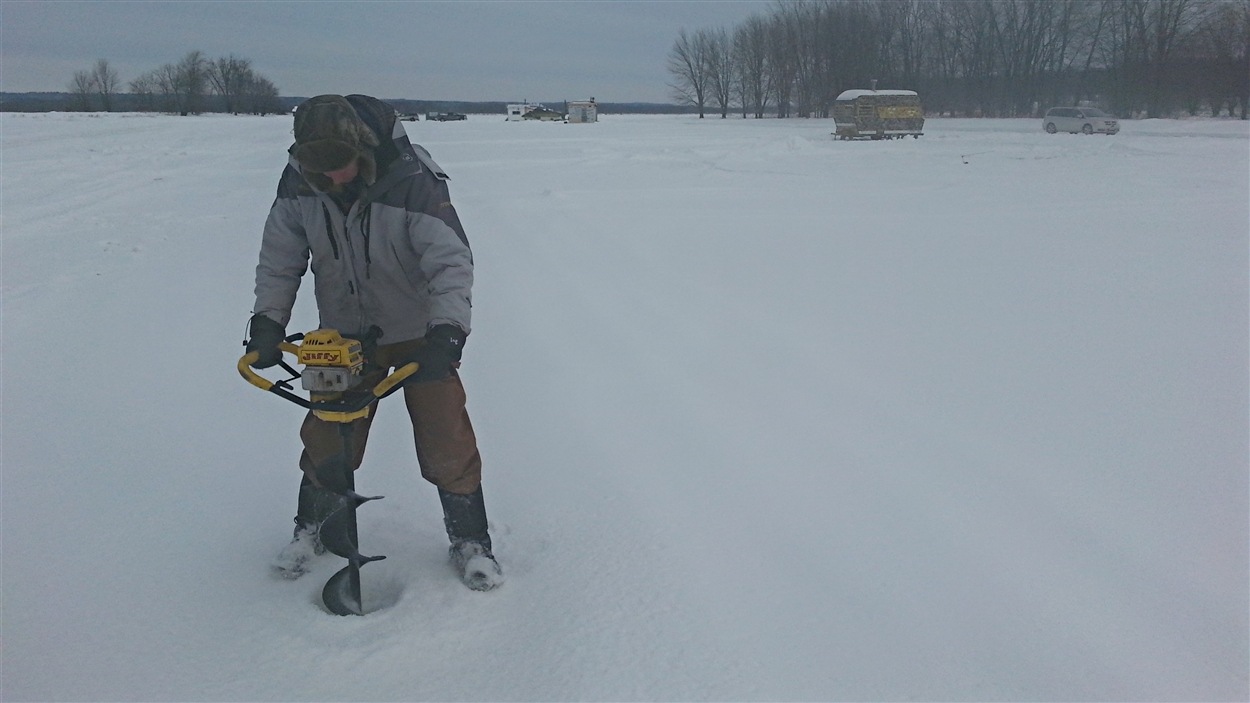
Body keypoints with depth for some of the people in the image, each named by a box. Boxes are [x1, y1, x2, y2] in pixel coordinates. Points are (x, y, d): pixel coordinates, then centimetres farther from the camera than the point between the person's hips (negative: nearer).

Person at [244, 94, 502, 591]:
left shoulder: (413, 181, -28)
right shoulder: (298, 182, -13)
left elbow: (451, 261, -28)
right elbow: (279, 258, -1)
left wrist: (447, 333, -40)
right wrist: (267, 320, -13)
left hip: (419, 331, -3)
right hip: (344, 334, 4)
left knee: (445, 442, -3)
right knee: (327, 437, 8)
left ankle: (470, 541, 15)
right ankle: (312, 527, 33)